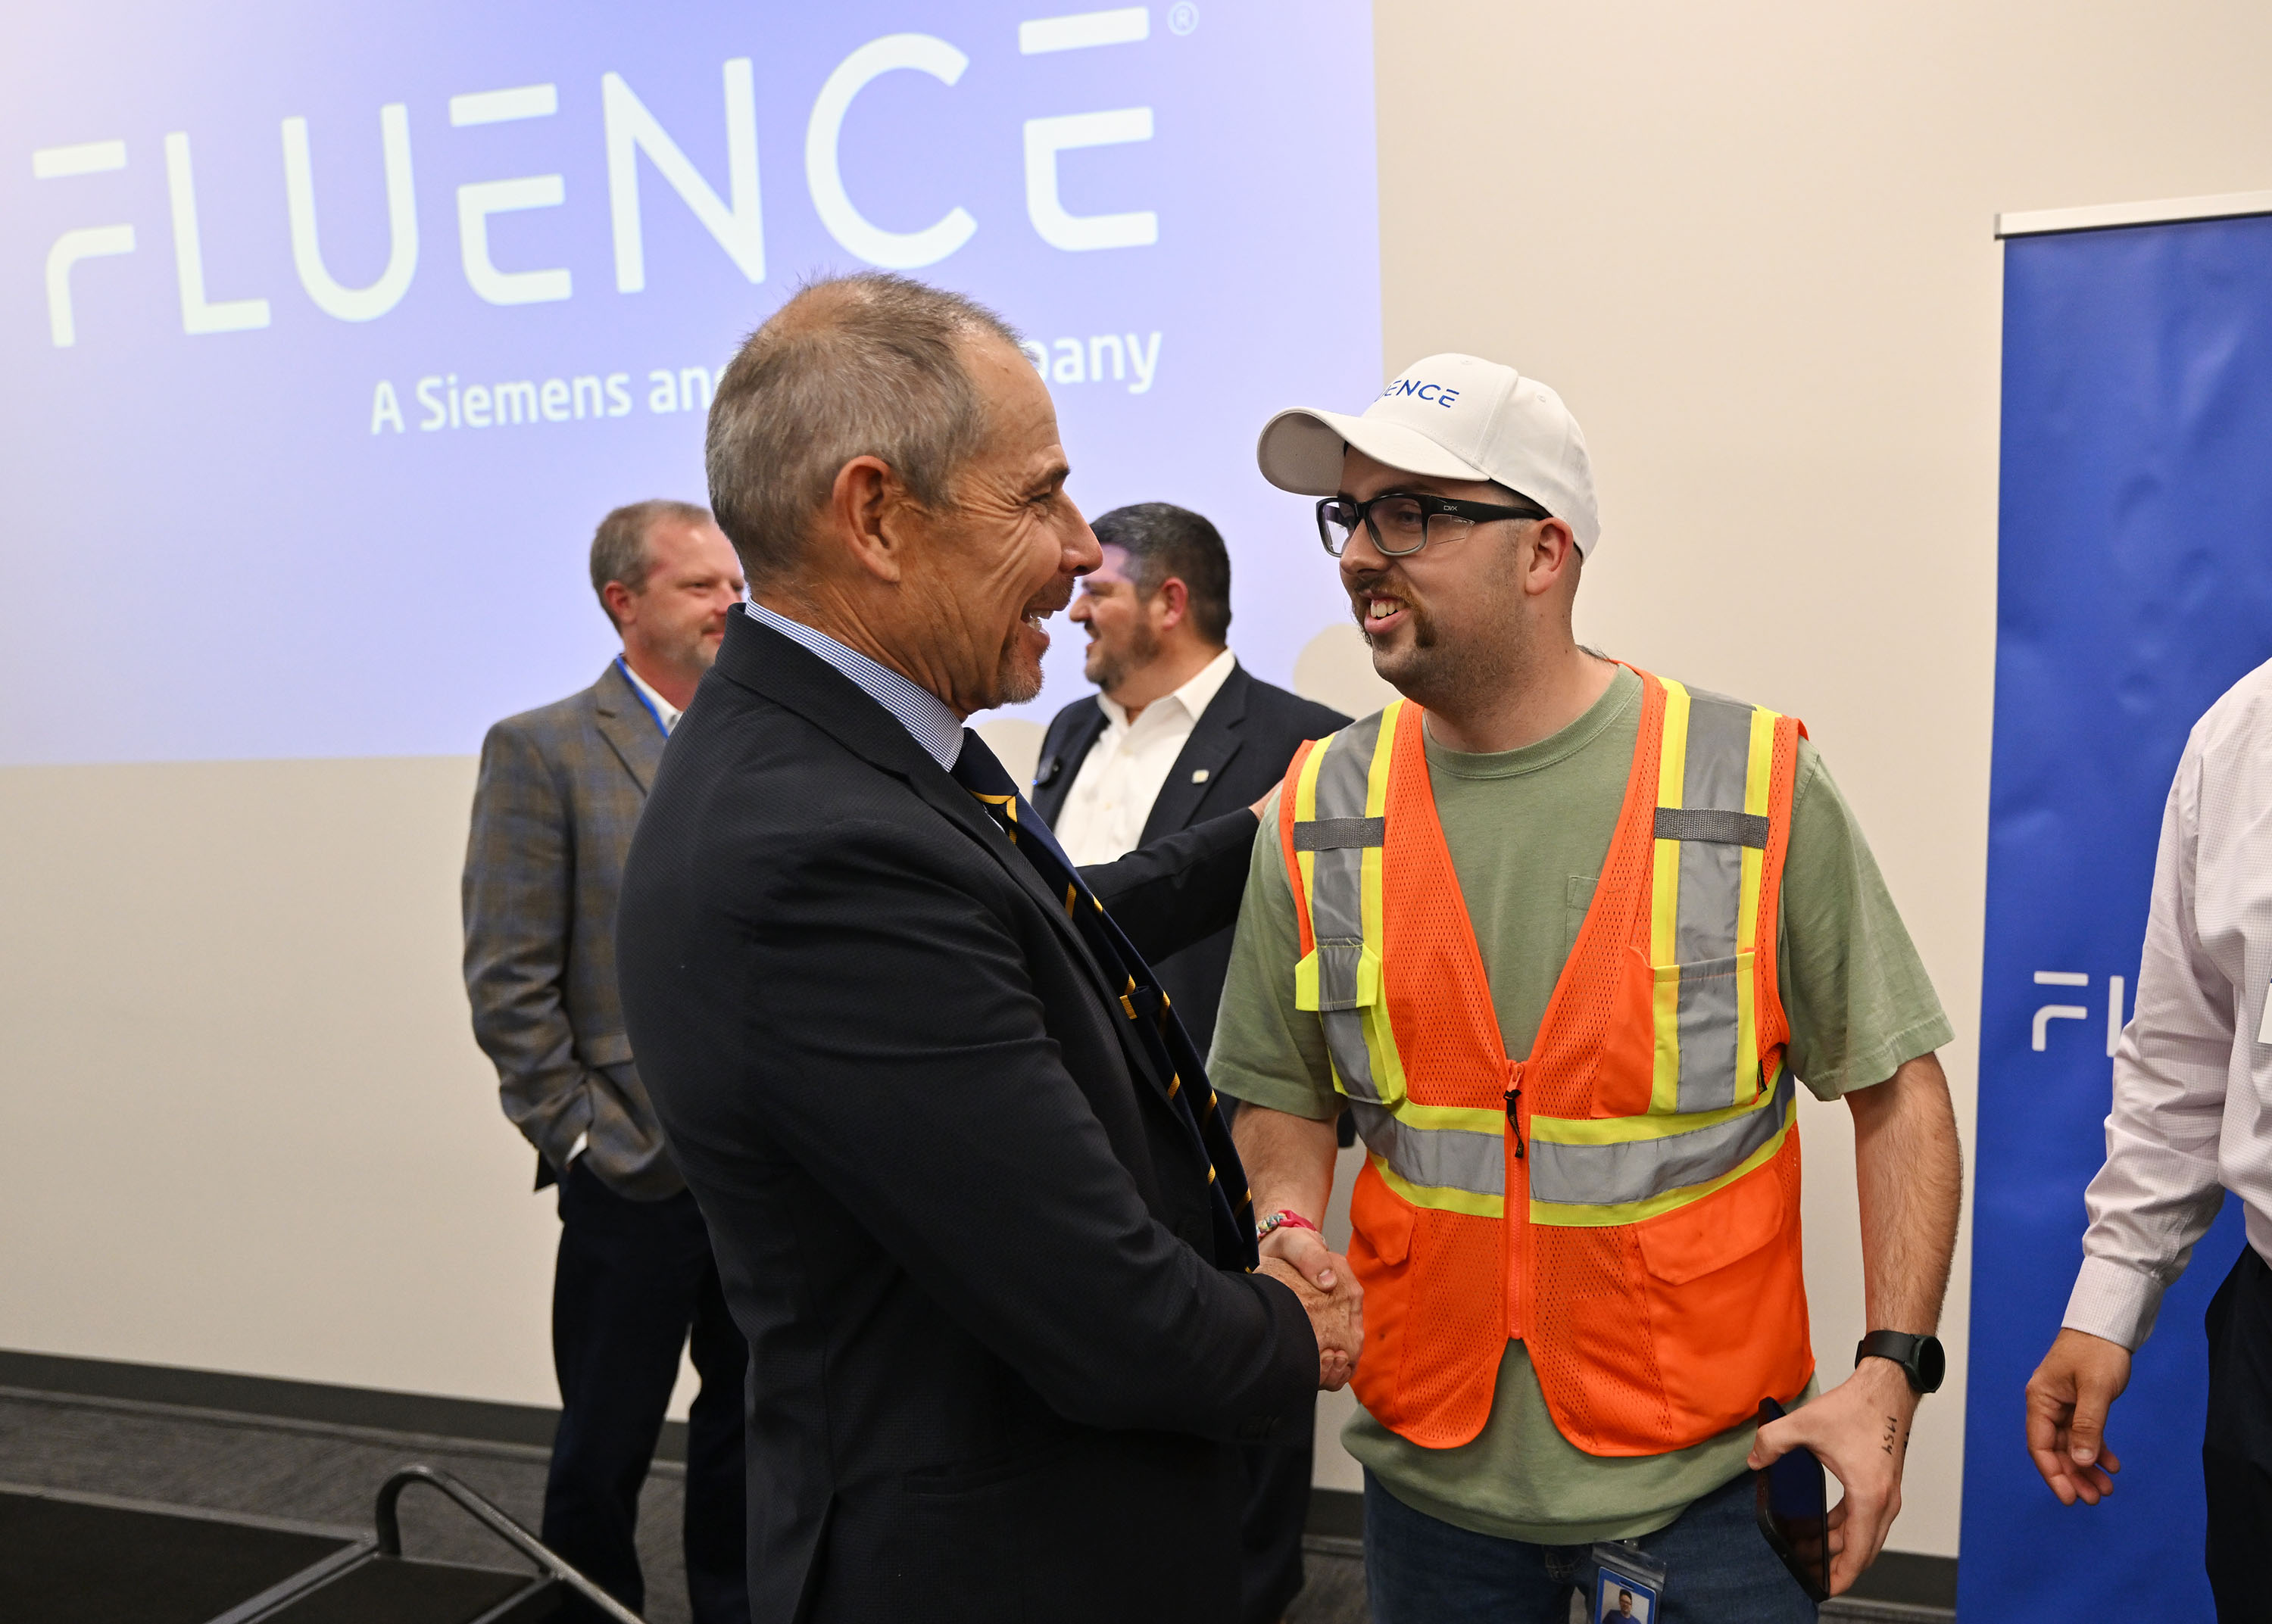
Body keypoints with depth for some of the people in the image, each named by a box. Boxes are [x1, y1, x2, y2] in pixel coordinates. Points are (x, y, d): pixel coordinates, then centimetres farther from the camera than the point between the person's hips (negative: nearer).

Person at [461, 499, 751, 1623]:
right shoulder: (541, 750, -7)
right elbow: (508, 986, -9)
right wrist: (581, 1139, -11)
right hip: (640, 1173, -4)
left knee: (752, 1425, 17)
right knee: (604, 1447, 11)